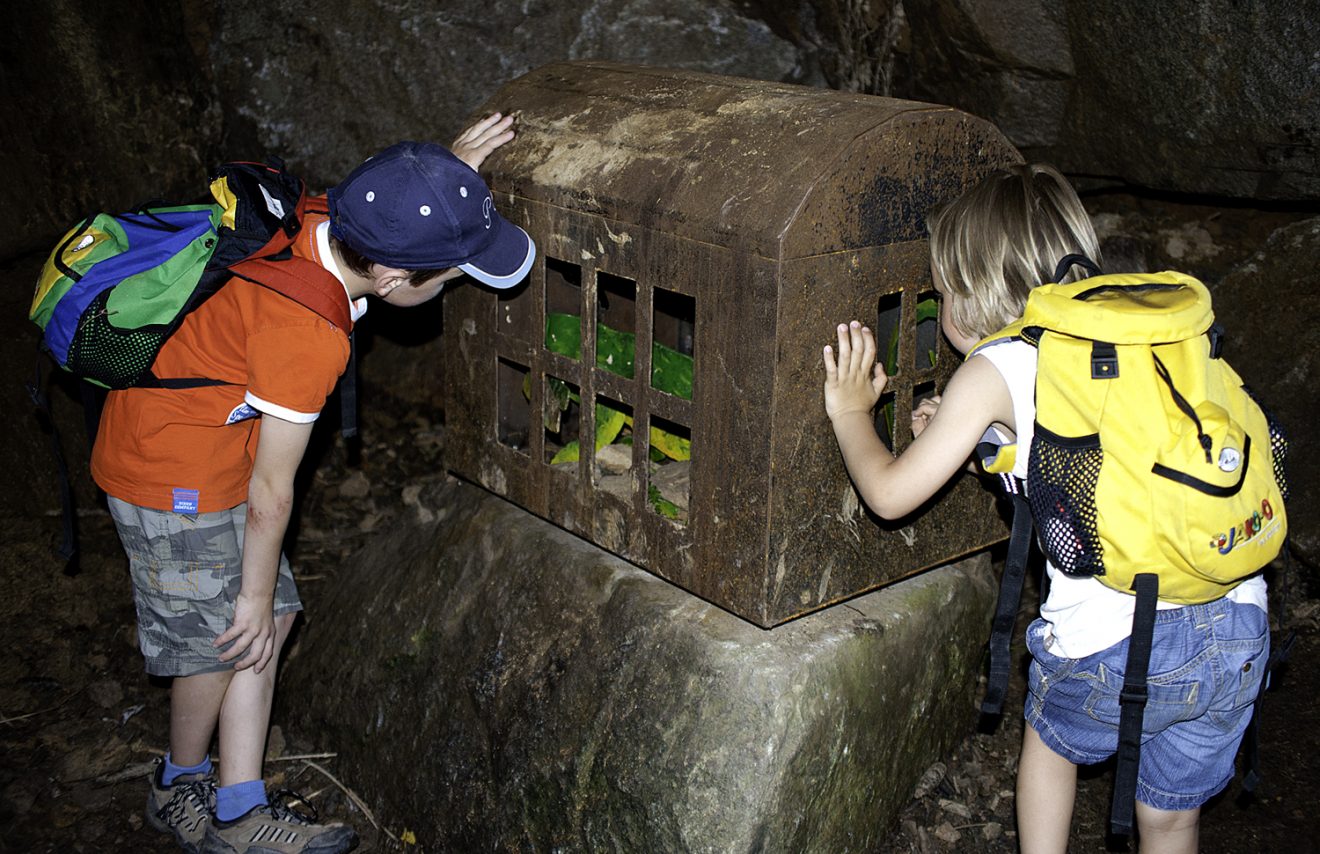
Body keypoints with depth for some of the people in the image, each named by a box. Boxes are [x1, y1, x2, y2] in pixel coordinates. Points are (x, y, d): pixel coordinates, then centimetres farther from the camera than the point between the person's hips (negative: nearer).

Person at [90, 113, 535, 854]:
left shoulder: (312, 224, -11)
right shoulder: (308, 337, -33)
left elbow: (384, 211, 18)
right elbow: (271, 491, -22)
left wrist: (453, 172, 7)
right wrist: (256, 596, -9)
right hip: (176, 478, -9)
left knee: (270, 619, 12)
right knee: (224, 638, 8)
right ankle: (183, 788, 37)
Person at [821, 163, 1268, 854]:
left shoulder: (997, 369, -1)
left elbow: (890, 493, 2)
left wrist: (850, 412, 19)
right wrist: (969, 435, 34)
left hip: (1116, 648, -5)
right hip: (1239, 632, 5)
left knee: (1051, 735, 30)